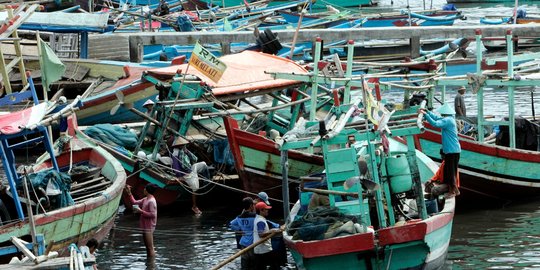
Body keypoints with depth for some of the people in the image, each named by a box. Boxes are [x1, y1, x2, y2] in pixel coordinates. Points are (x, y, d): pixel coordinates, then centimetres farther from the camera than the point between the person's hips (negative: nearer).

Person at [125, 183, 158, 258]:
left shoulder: (151, 201, -19)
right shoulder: (145, 200, 11)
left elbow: (152, 214, -24)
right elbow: (134, 202, 19)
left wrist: (141, 211, -20)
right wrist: (129, 193, 15)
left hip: (149, 227, -10)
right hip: (145, 227, 10)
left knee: (150, 248, -7)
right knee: (148, 247, 16)